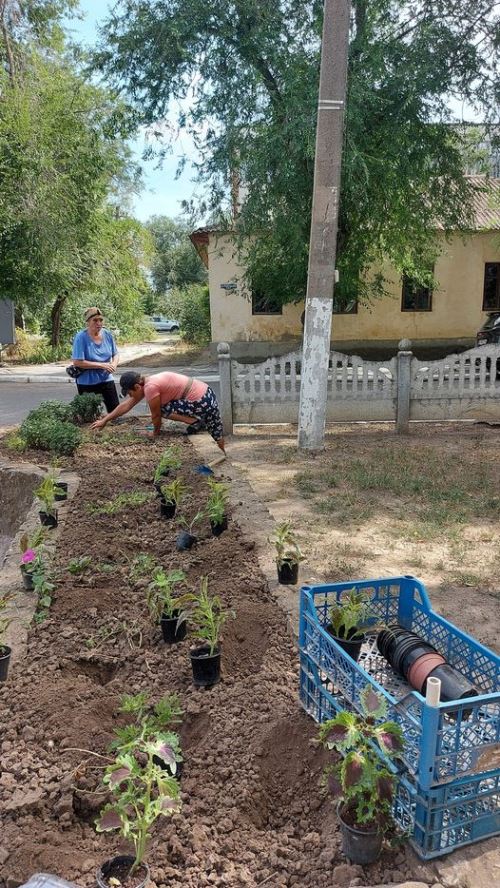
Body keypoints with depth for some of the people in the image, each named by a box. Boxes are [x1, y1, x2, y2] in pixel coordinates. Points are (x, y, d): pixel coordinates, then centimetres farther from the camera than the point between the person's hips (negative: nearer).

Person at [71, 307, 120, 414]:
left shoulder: (107, 334, -2)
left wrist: (114, 364, -13)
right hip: (87, 382, -4)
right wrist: (101, 365, -23)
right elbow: (77, 362, -21)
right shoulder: (81, 337, -16)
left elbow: (115, 354, 12)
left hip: (106, 380, 4)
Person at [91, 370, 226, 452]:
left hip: (199, 401, -10)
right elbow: (126, 405, 18)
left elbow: (156, 415, -8)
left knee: (163, 408, -5)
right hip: (205, 393, 10)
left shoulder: (150, 387, -18)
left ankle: (194, 421, -6)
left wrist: (156, 433, 10)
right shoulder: (146, 382, 11)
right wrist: (105, 420, 21)